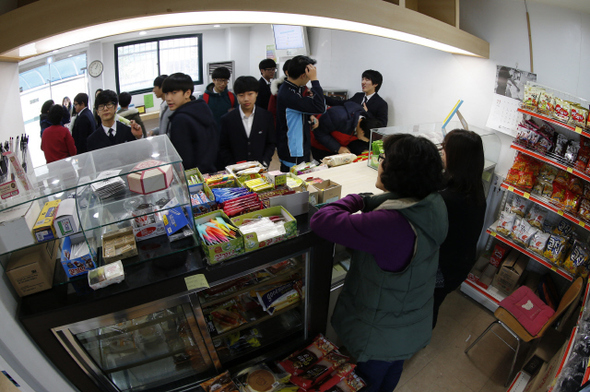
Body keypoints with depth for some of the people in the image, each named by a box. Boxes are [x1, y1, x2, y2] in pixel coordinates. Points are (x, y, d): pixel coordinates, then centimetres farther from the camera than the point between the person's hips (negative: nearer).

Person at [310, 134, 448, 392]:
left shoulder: (389, 224, -41)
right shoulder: (433, 204, -14)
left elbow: (321, 221, -36)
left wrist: (356, 200, -20)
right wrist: (367, 202, -12)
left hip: (378, 338, -7)